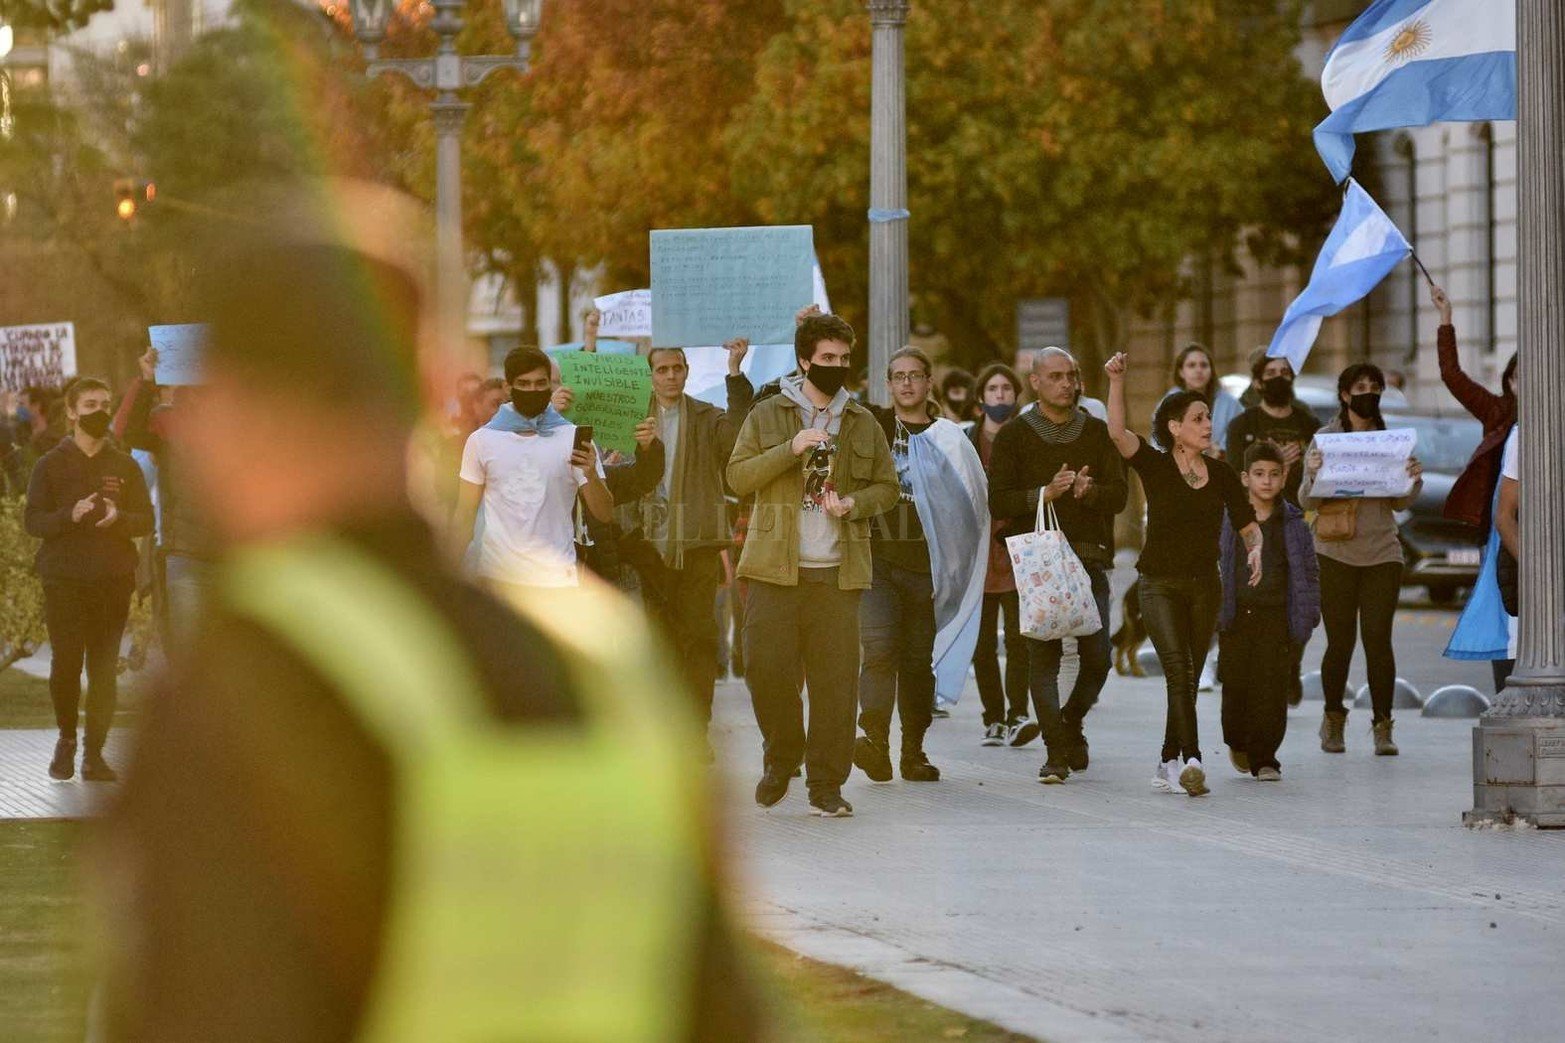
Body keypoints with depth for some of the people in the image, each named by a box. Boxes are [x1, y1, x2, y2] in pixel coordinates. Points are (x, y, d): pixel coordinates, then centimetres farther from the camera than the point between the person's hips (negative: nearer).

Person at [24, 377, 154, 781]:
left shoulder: (125, 467, 10)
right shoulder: (51, 464, 4)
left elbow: (146, 520, 7)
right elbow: (33, 520, -1)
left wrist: (118, 517, -14)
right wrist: (71, 515, -19)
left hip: (113, 580, 1)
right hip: (64, 580, -1)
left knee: (105, 668, -1)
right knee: (65, 663, -3)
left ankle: (94, 753, 4)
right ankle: (66, 738, 20)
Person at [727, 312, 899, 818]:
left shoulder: (863, 424, 13)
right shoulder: (767, 416, 7)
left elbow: (888, 486, 17)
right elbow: (738, 476, -1)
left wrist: (854, 503, -4)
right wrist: (791, 449, -13)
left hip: (837, 571, 1)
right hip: (775, 567, -1)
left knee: (835, 677, -4)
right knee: (766, 666, -8)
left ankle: (826, 784, 2)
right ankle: (782, 758, 16)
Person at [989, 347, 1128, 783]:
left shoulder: (1097, 433, 13)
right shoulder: (1014, 435, 6)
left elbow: (1119, 493, 5)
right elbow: (998, 502, -1)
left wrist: (1088, 490, -15)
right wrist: (1045, 493, -15)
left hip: (1089, 561, 2)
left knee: (1098, 656, -3)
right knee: (1044, 656, -7)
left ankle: (1070, 723, 24)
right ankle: (1056, 751, -4)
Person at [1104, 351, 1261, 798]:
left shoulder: (1221, 474, 7)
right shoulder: (1155, 466, -4)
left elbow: (1248, 525, 12)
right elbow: (1118, 431, -20)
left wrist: (1255, 549, -10)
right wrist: (1117, 382, -32)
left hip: (1205, 585, 4)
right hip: (1160, 584, -4)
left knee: (1189, 677, 7)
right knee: (1179, 670, -18)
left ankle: (1169, 765, 18)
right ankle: (1190, 761, -28)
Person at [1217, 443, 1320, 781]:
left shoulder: (1293, 522, 5)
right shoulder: (1228, 519, 3)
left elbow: (1309, 570, 9)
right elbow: (1211, 563, 7)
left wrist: (1309, 614, 2)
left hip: (1276, 616, 0)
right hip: (1235, 614, 0)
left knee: (1271, 687, -6)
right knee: (1235, 683, 3)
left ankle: (1264, 758, -1)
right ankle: (1238, 742, 29)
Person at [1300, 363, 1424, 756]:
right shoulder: (1325, 439, 1)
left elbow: (1401, 503, 12)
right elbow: (1307, 502, -2)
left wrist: (1414, 479, -7)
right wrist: (1313, 474, -21)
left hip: (1382, 552, 2)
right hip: (1337, 554, -2)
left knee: (1378, 639, -5)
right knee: (1340, 640, 1)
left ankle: (1383, 727, 0)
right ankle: (1333, 719, 19)